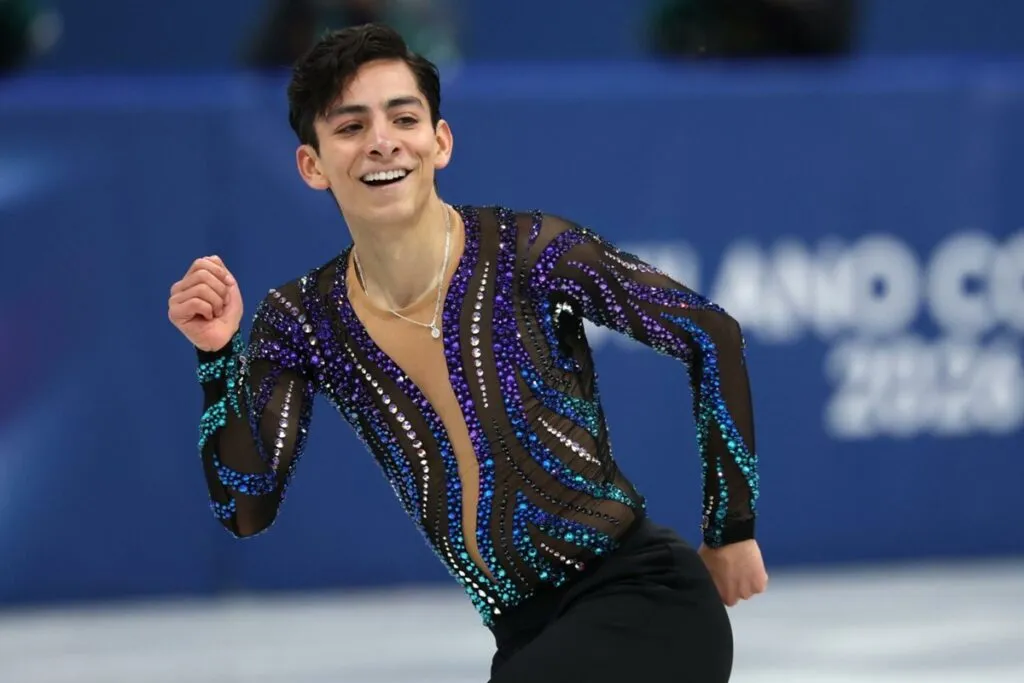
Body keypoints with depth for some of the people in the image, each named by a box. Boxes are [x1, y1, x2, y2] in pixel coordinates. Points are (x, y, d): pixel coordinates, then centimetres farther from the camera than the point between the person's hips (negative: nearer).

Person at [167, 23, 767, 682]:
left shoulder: (528, 251, -10)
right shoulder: (302, 320, 2)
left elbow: (710, 335, -2)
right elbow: (247, 510, -1)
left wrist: (732, 532, 2)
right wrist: (220, 356, -13)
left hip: (643, 598, -6)